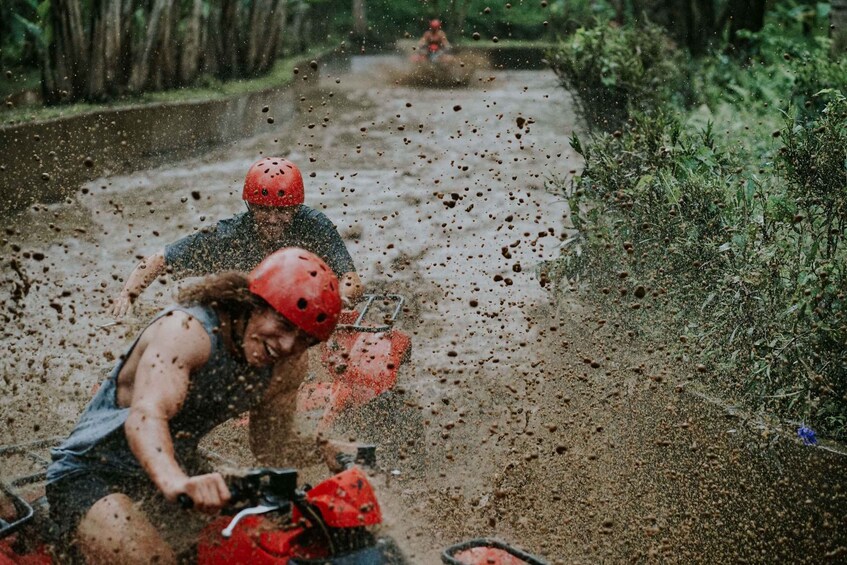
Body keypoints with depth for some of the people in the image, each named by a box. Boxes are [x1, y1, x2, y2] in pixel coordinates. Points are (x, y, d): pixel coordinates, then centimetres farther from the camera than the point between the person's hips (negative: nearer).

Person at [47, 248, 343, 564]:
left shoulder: (282, 372, -2)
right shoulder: (187, 330, -26)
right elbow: (145, 416, -42)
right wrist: (175, 482, -62)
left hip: (175, 473, 7)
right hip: (92, 477, -7)